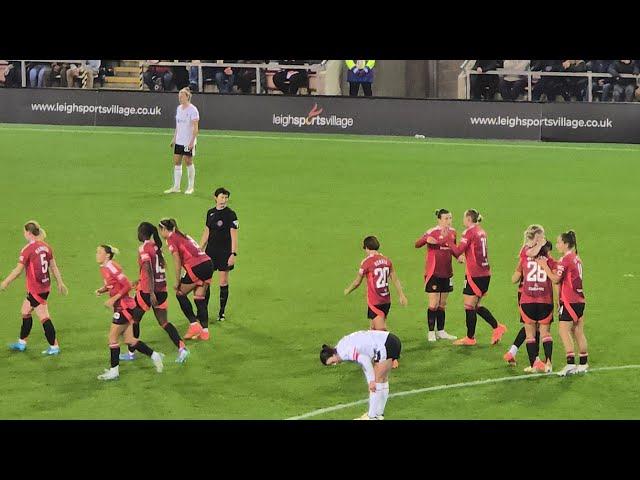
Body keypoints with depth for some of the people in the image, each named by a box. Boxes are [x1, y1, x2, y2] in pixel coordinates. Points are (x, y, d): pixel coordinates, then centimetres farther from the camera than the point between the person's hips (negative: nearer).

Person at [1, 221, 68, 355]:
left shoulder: (27, 249, -18)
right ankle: (21, 343, 30)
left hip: (35, 289, -8)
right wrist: (60, 283, 20)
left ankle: (54, 347, 1)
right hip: (45, 286, 8)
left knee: (44, 318, -2)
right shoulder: (46, 246, 4)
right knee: (25, 312, 20)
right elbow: (54, 267, 11)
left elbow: (18, 270, -14)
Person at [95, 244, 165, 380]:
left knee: (113, 337, -3)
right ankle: (155, 356, 21)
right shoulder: (104, 268, 9)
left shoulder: (111, 267, -18)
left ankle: (114, 371, 5)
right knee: (129, 340, 12)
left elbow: (127, 285, -19)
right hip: (120, 307, 9)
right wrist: (101, 290, 2)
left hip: (124, 306, -9)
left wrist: (113, 299, -20)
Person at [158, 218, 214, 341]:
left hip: (197, 267, -8)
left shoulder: (171, 239, 1)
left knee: (180, 294, 10)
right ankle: (204, 331, 12)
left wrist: (177, 282, 0)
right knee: (200, 299, 13)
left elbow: (177, 262, -6)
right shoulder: (182, 236, 25)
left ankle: (194, 325, 4)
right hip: (208, 263, 8)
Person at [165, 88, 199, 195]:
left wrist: (192, 141, -21)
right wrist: (174, 138, 16)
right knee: (177, 163, 5)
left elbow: (195, 127, -15)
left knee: (188, 162, 1)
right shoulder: (179, 108, 10)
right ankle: (176, 187, 9)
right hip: (179, 141, 7)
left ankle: (191, 187, 12)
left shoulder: (192, 110, -13)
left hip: (188, 142, -7)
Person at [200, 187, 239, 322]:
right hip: (211, 251, 5)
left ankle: (221, 312, 13)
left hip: (225, 252, -5)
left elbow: (234, 236, -11)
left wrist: (233, 254, -17)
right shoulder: (210, 213, 8)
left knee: (224, 283, 2)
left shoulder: (230, 214, -8)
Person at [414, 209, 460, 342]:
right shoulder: (432, 232, -12)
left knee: (442, 304, 12)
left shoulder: (452, 232, 7)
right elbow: (417, 244, -17)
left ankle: (441, 331, 21)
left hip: (446, 273, 6)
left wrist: (458, 256, 2)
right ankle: (431, 332, 3)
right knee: (434, 304, -5)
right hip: (433, 273, -6)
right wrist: (426, 239, -36)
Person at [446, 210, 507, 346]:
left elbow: (458, 251, -16)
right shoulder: (481, 232, 13)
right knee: (476, 306, 17)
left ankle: (470, 338, 5)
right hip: (485, 273, 8)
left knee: (469, 306, 0)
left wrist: (447, 240, -8)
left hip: (474, 274, -8)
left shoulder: (469, 232, -12)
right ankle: (497, 327, 11)